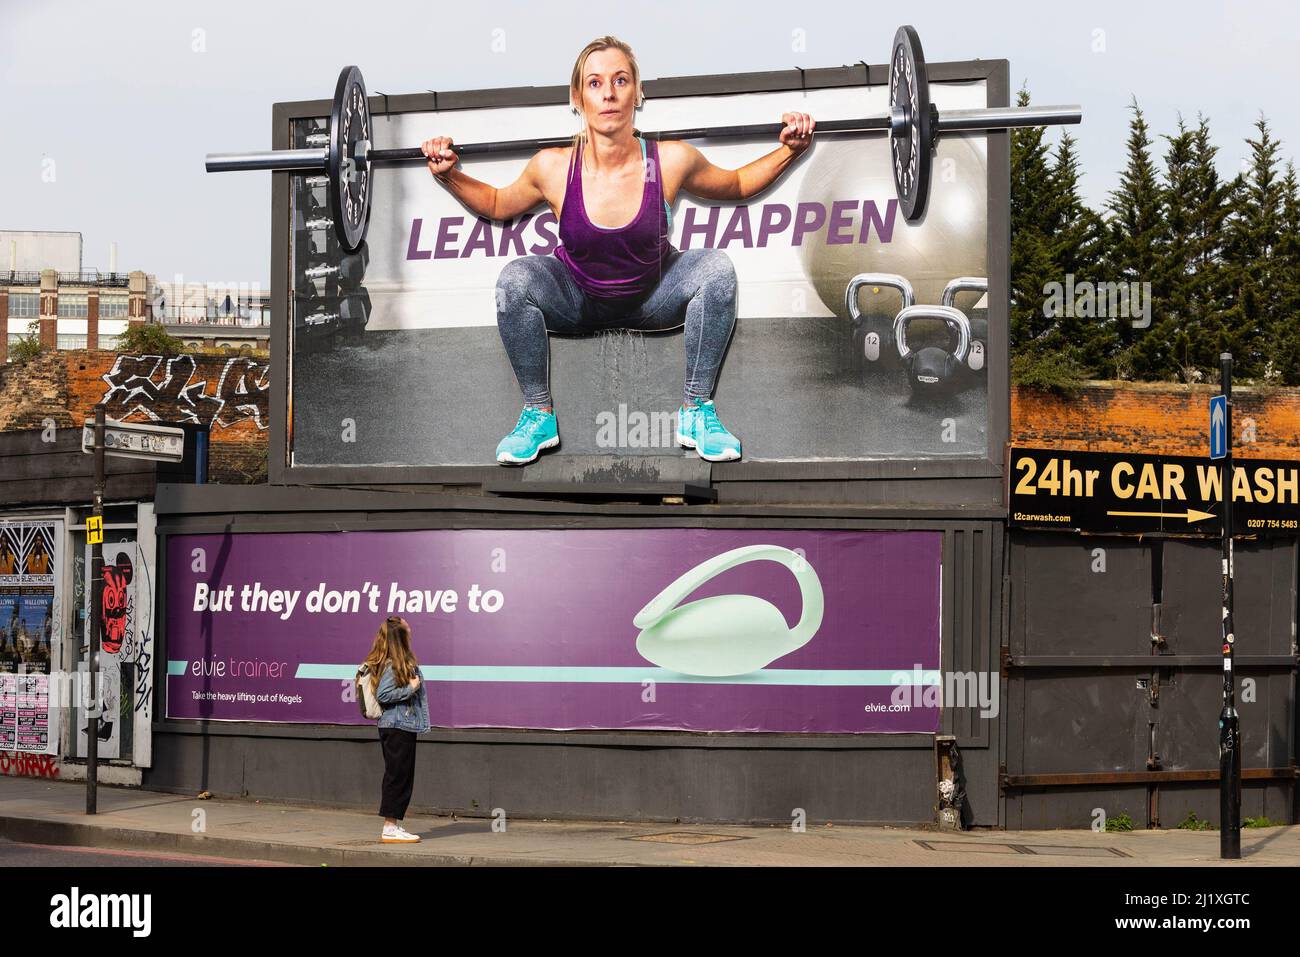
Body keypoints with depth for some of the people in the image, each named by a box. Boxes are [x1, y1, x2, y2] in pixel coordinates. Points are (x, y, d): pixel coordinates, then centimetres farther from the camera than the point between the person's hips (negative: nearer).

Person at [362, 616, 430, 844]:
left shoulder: (404, 662, 14)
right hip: (397, 727, -10)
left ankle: (395, 825, 17)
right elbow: (383, 695, -21)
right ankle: (390, 828, -4)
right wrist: (410, 688, -16)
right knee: (397, 775, -7)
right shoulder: (392, 665, -16)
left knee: (403, 777, 12)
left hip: (404, 726, 10)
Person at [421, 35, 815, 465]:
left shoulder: (672, 161, -23)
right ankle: (538, 414, -12)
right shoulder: (553, 168, -21)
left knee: (716, 269, -26)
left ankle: (697, 410, -13)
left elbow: (735, 185, -1)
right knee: (515, 280, -29)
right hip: (577, 298, 0)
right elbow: (496, 205, 1)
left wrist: (788, 152, -14)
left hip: (652, 297, 0)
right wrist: (448, 176, -15)